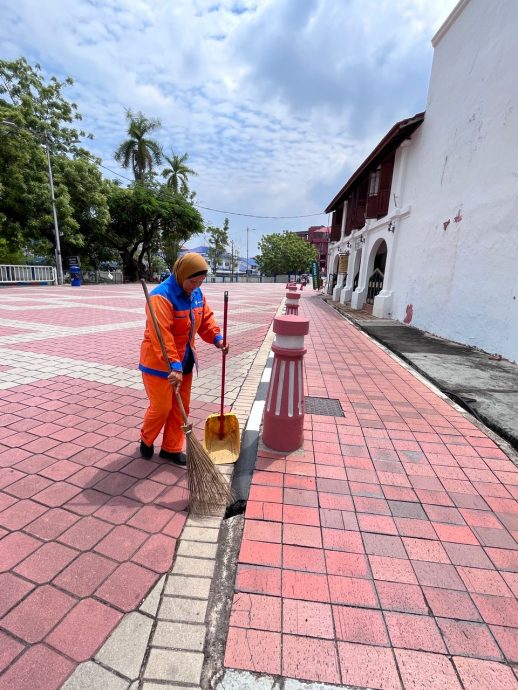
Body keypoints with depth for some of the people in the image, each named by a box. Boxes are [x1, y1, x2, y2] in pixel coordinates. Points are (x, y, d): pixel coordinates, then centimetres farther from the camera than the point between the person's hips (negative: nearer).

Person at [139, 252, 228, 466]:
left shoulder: (197, 294, 2)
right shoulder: (161, 296, -24)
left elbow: (206, 318, 11)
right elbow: (162, 337, -32)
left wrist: (217, 337, -7)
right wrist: (174, 366, -36)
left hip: (184, 360, 8)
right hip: (159, 363, -7)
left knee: (181, 407, 12)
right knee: (161, 407, 3)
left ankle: (171, 448, 29)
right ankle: (146, 440, 33)